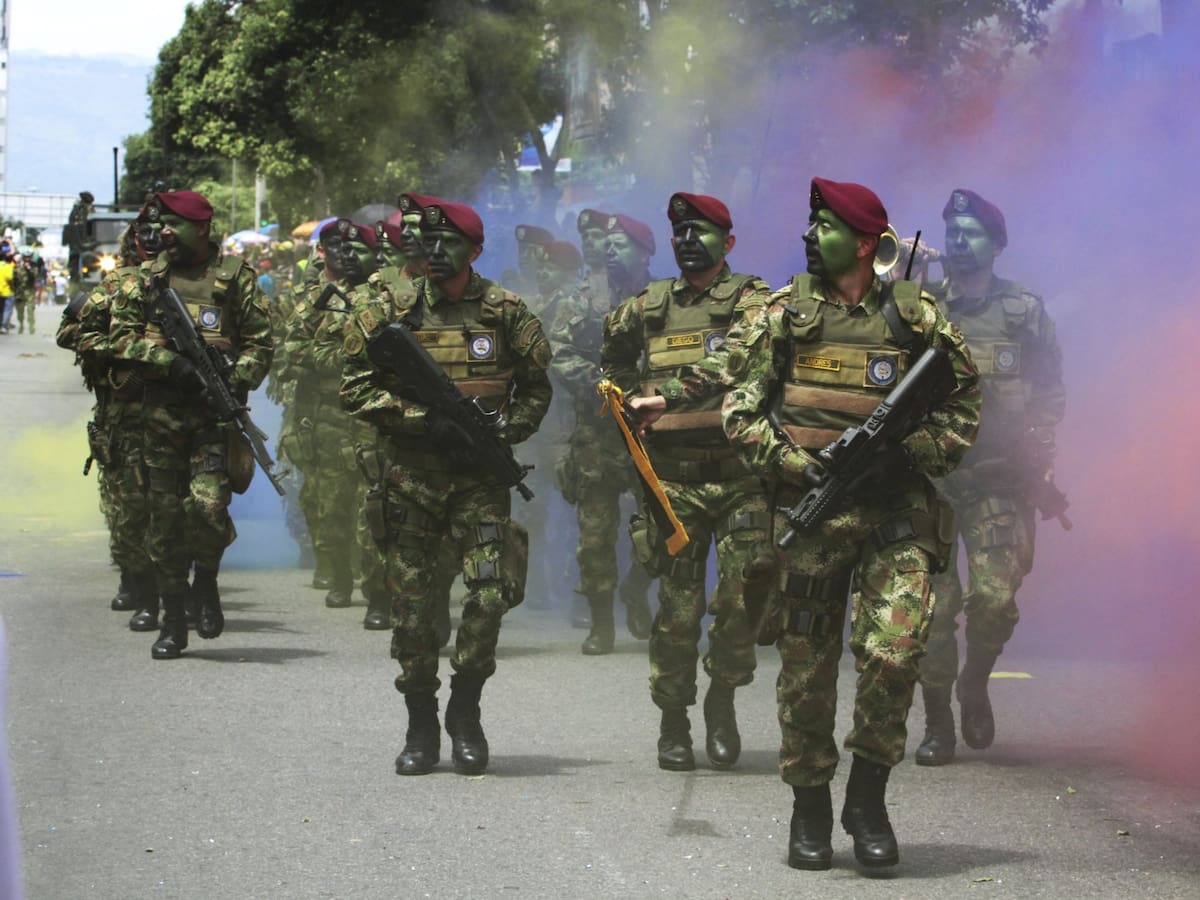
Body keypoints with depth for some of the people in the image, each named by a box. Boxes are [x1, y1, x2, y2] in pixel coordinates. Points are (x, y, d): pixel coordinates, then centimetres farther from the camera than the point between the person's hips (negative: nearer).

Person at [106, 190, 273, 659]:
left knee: (208, 505, -19)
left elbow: (260, 340, 5)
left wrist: (238, 382, -11)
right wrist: (171, 362, -14)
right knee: (165, 516, 3)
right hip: (161, 413, 2)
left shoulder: (234, 276, 5)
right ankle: (173, 623, 13)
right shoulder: (145, 280, 9)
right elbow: (121, 336, 0)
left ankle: (207, 581, 11)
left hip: (214, 413, -2)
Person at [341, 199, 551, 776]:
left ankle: (466, 711, 8)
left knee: (491, 592, -12)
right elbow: (355, 389, -1)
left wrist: (500, 436, -6)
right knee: (411, 602, 2)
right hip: (411, 475, 1)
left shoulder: (505, 312, 4)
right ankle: (420, 725, 16)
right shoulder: (391, 313, 3)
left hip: (480, 476, -1)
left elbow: (536, 389, 11)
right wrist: (425, 418, -13)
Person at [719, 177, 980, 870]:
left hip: (897, 511, 0)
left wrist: (914, 452, -4)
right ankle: (811, 811, 20)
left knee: (894, 652, -15)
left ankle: (868, 799, 4)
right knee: (807, 667, 4)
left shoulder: (916, 317, 5)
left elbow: (964, 400, 11)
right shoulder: (776, 317, 5)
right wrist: (795, 466, -12)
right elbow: (741, 413, 1)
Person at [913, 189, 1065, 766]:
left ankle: (974, 684, 18)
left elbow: (1050, 393, 8)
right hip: (928, 473, 1)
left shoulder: (1025, 312, 7)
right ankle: (937, 724, 8)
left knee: (994, 600, -12)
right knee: (932, 604, -3)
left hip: (996, 479, -1)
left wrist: (1040, 454, -3)